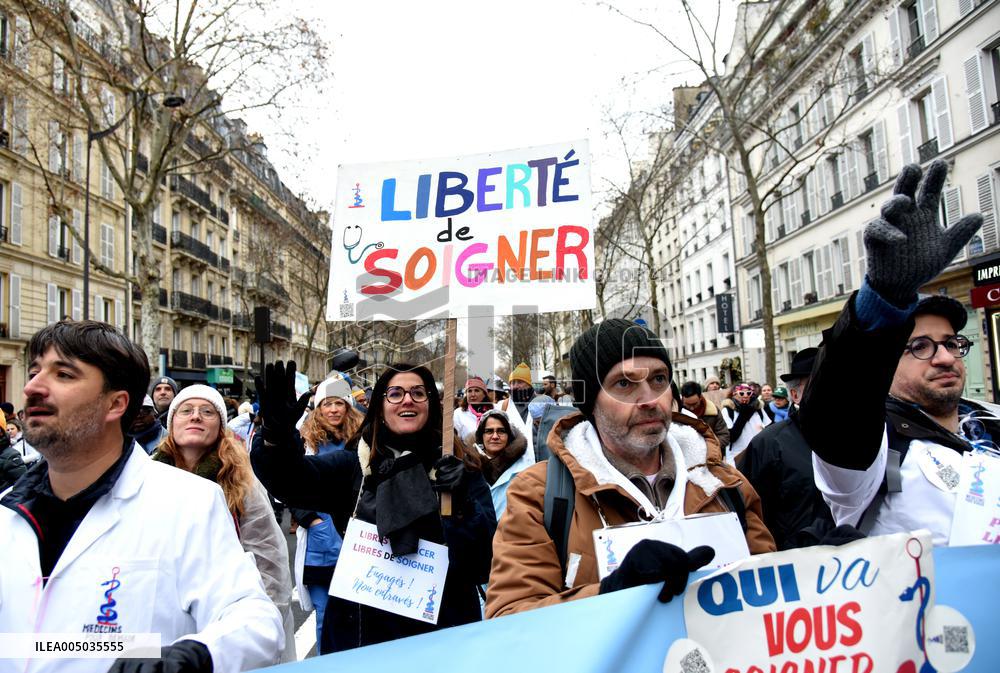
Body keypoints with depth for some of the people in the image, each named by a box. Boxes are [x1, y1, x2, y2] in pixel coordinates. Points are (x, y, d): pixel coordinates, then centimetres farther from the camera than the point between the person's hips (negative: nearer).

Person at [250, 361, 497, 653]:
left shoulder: (459, 469, 0)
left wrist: (462, 507, -23)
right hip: (361, 628, 1)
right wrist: (277, 435, -35)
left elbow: (488, 555, -6)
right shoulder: (355, 464, 2)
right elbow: (293, 478, -16)